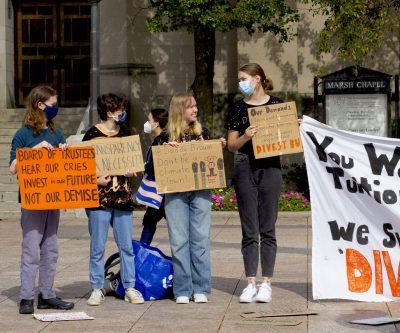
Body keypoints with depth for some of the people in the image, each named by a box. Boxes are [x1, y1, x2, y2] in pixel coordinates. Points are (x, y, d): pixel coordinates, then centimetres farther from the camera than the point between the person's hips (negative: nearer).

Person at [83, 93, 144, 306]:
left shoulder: (124, 131, 11)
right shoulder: (92, 134, -4)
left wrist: (132, 171, 0)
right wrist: (95, 180, -17)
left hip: (123, 196, 4)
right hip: (99, 197, -4)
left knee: (126, 246, 5)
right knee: (97, 246, 1)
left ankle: (130, 288, 12)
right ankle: (97, 289, 10)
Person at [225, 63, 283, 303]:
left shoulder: (277, 104, 4)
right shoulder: (238, 108, 8)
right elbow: (231, 145, 7)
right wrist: (245, 136, -13)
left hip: (270, 168, -1)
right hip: (245, 168, 1)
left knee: (268, 228, 0)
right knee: (249, 230, 2)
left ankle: (266, 283, 4)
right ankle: (251, 283, 7)